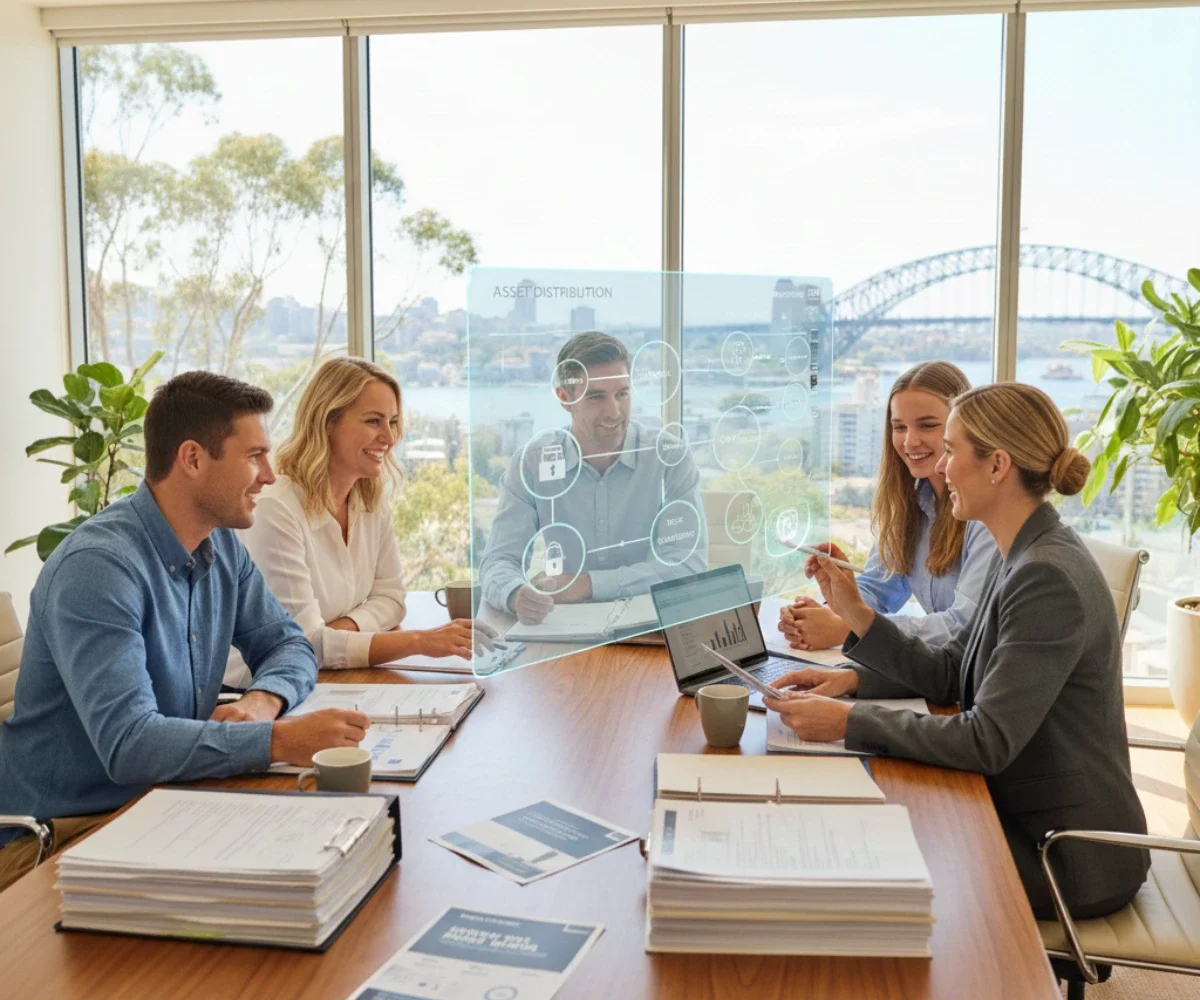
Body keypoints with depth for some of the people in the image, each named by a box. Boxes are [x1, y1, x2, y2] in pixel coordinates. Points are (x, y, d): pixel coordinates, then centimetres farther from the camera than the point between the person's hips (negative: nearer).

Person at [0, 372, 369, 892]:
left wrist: (262, 700, -12)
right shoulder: (98, 566, -23)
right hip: (64, 832, -8)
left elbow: (287, 643, 11)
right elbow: (127, 742, -31)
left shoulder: (221, 543, 4)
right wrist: (280, 741, -37)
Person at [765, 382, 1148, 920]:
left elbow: (987, 742, -29)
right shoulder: (1019, 557, 5)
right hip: (1023, 817, 8)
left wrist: (848, 721, -26)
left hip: (1070, 857, -8)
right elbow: (950, 672, 8)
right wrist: (856, 613, -3)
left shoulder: (1049, 579, -26)